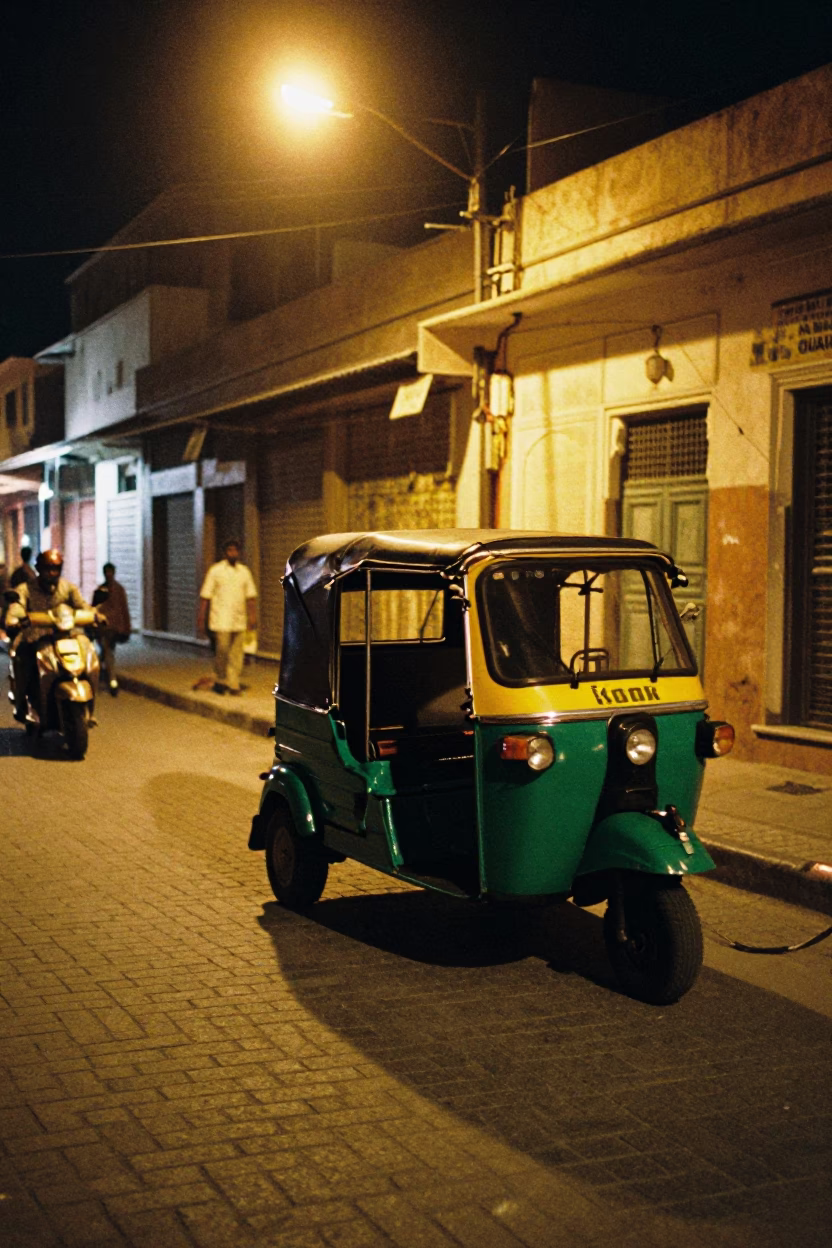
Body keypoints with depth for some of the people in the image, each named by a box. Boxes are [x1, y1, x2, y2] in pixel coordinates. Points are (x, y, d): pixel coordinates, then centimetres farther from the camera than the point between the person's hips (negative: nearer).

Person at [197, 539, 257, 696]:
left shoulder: (244, 571, 11)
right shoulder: (215, 570, 0)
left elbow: (251, 596, 14)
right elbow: (205, 596, -1)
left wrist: (253, 615, 4)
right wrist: (201, 619, -5)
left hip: (239, 621, 4)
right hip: (221, 620, -4)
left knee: (236, 654, 2)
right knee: (222, 650, -10)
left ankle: (233, 684, 8)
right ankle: (219, 681, 8)